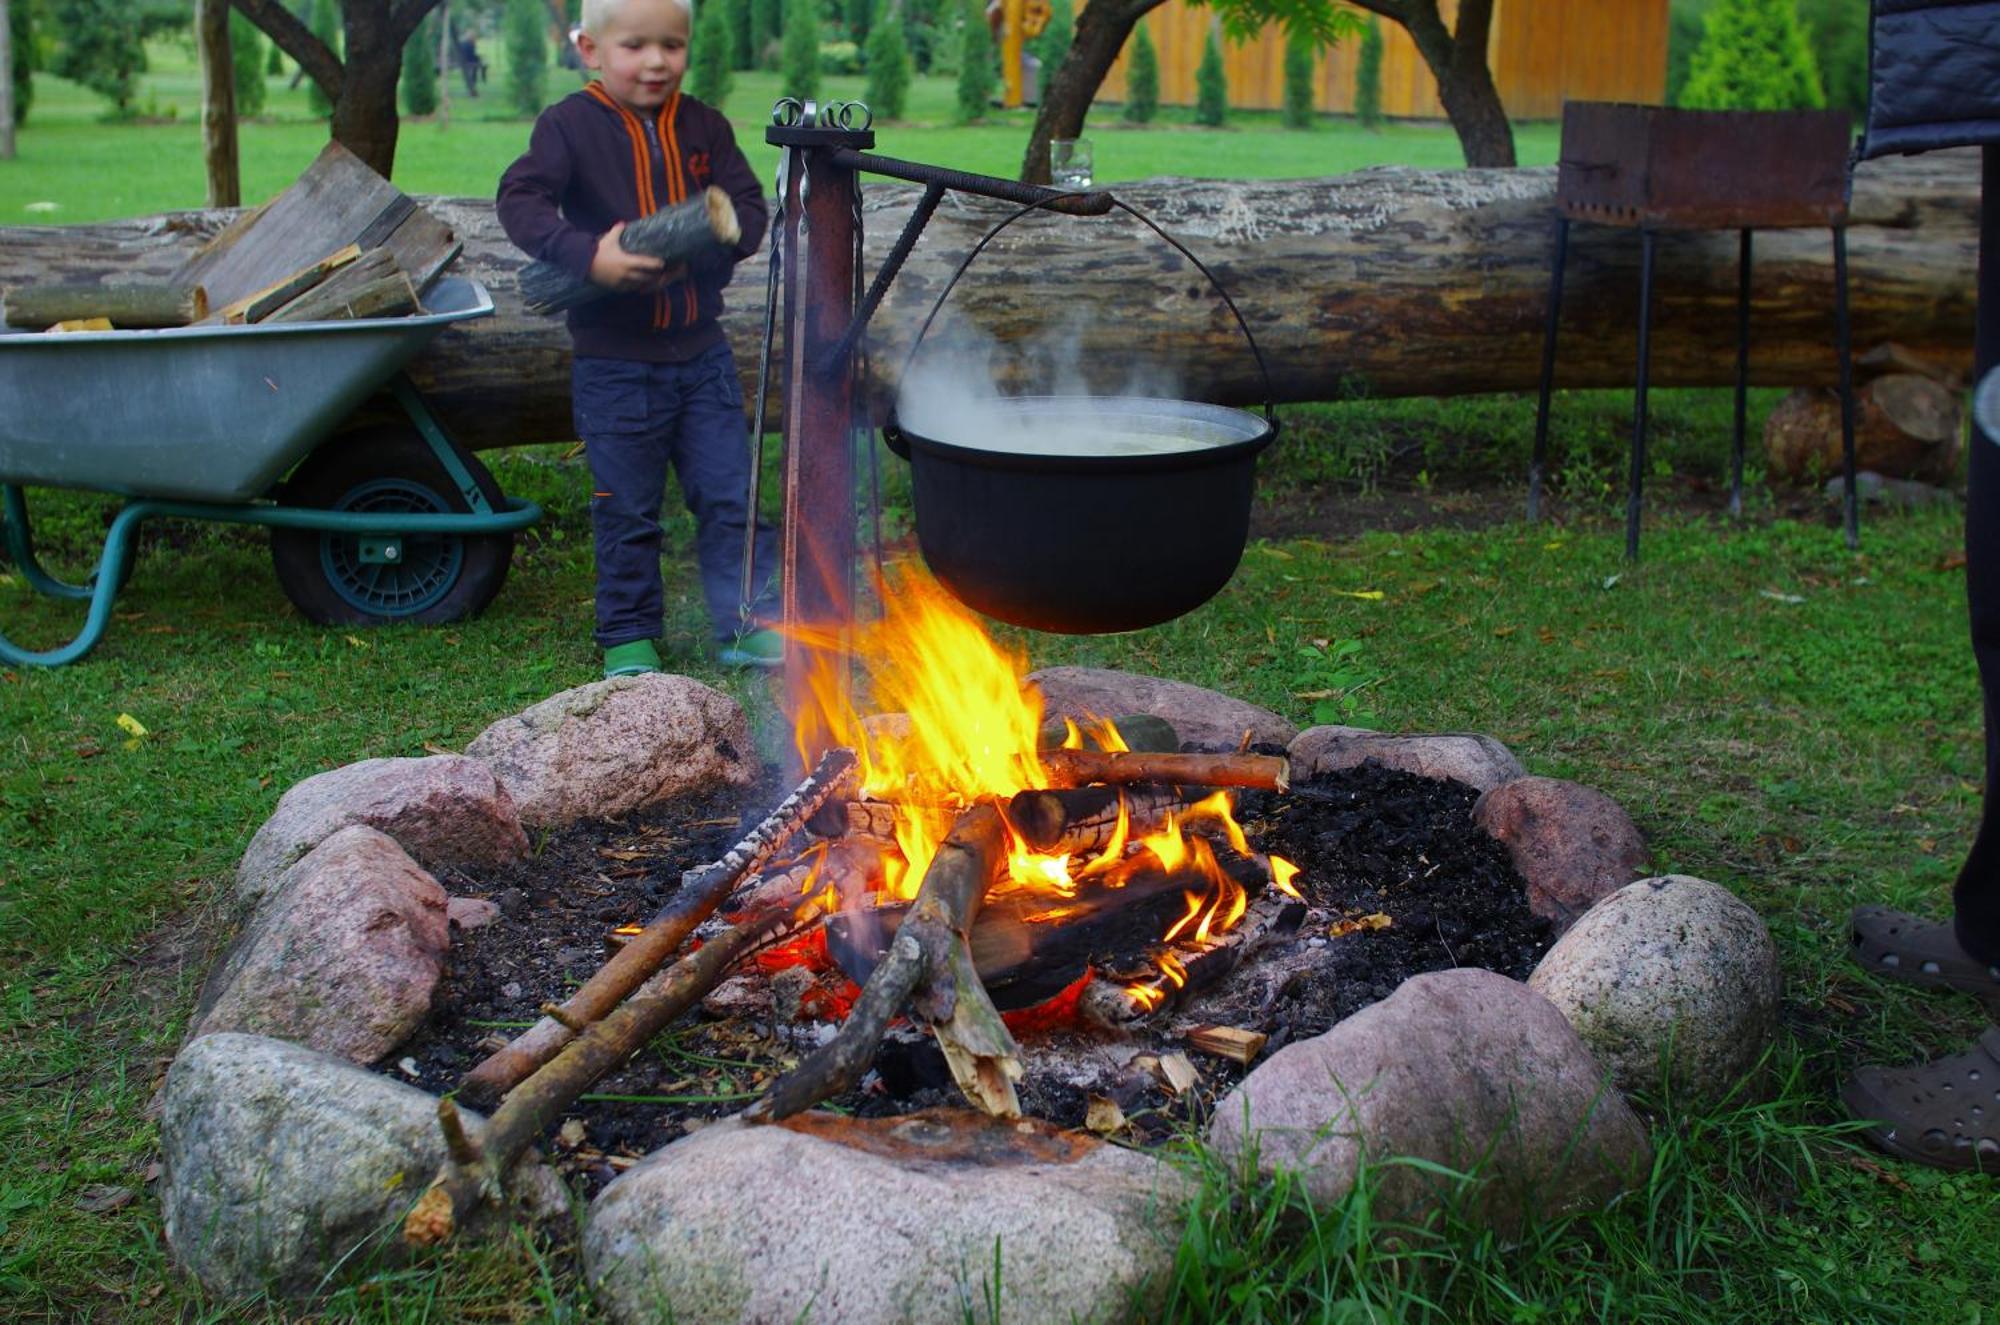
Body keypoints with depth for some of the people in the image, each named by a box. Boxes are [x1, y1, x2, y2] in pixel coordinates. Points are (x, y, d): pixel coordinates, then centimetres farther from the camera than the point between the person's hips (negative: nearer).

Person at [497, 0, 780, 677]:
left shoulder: (704, 126, 5)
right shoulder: (570, 126, -6)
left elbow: (750, 210, 2)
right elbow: (520, 201, -16)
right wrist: (588, 255, -31)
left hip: (700, 349, 3)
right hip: (614, 360, -3)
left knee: (729, 494, 6)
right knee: (628, 509, 7)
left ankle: (746, 622, 18)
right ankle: (629, 636, 21)